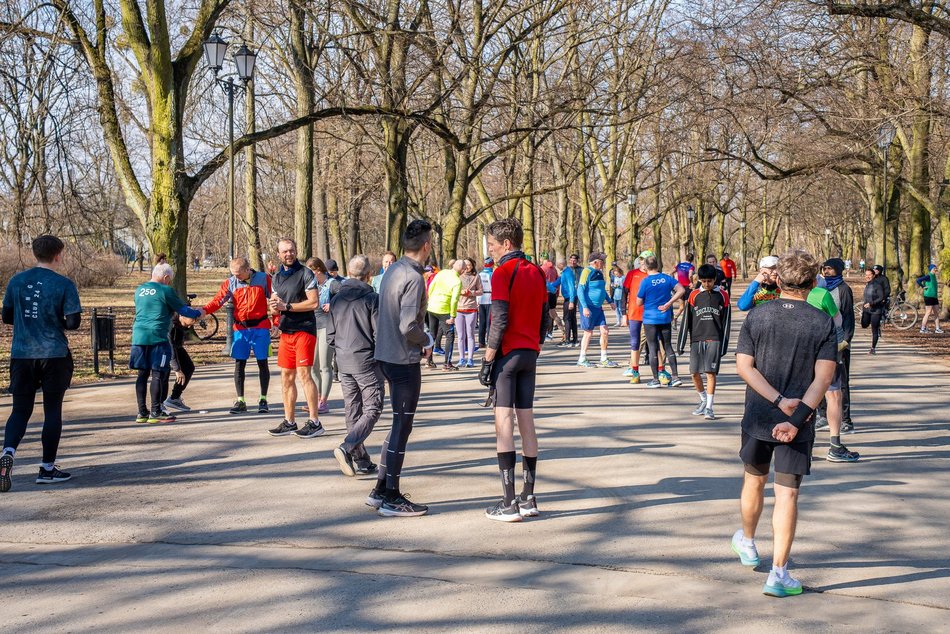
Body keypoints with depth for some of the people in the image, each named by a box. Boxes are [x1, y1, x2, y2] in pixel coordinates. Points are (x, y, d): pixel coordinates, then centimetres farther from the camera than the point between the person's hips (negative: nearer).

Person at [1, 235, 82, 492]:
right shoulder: (64, 284, -8)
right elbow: (74, 322, -11)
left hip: (21, 354, 3)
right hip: (54, 355, -3)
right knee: (52, 410, 8)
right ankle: (47, 468, 13)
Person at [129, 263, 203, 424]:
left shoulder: (139, 290, 16)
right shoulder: (166, 290, -5)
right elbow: (183, 309, 0)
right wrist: (198, 313, 19)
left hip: (138, 337, 7)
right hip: (157, 337, -6)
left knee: (142, 373, 10)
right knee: (158, 374, -1)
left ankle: (142, 412, 12)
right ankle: (155, 412, -1)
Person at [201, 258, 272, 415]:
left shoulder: (263, 279, -2)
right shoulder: (230, 283, 1)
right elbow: (218, 300, -7)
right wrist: (204, 311, -24)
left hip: (260, 327, -2)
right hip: (240, 329, 2)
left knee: (262, 362, 3)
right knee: (239, 363, 1)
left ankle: (263, 400, 12)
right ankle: (240, 401, 8)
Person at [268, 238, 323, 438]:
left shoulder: (305, 273, -5)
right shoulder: (276, 278, 16)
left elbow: (314, 302, -13)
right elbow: (274, 308, 19)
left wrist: (286, 306, -14)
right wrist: (274, 307, -6)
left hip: (304, 329, -7)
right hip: (286, 331, 7)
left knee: (303, 373, -12)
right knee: (286, 376, 7)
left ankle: (314, 422, -10)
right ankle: (289, 422, 14)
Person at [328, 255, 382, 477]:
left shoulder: (336, 300, 5)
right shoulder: (372, 299, -11)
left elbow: (330, 336, 6)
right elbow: (380, 334, -12)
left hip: (344, 361, 6)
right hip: (367, 360, -5)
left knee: (352, 411, 12)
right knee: (372, 409, 0)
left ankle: (361, 460, 14)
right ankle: (346, 448, -18)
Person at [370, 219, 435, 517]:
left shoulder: (393, 270, 9)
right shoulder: (414, 278, -18)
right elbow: (408, 327, -24)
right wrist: (426, 341, -4)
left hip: (386, 355, 9)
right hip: (405, 359, -9)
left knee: (400, 424, 18)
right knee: (402, 426, -1)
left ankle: (381, 489, 22)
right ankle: (391, 498, 6)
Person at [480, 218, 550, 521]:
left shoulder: (503, 272, -10)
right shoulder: (537, 273, 12)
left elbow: (499, 320, -15)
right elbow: (545, 318, 14)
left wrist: (487, 360, -11)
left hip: (508, 354, -7)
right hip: (530, 355, 7)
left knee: (504, 424, -6)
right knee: (527, 423, 10)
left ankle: (509, 503, -9)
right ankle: (528, 499, 12)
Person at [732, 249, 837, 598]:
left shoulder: (757, 315, -2)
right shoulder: (823, 322, -5)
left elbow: (744, 366, -8)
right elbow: (824, 376, -14)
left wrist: (779, 400, -12)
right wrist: (798, 417, -18)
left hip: (757, 416, 2)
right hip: (798, 423, -2)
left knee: (755, 478, 22)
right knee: (787, 493, 1)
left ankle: (747, 543, 44)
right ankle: (778, 573, -2)